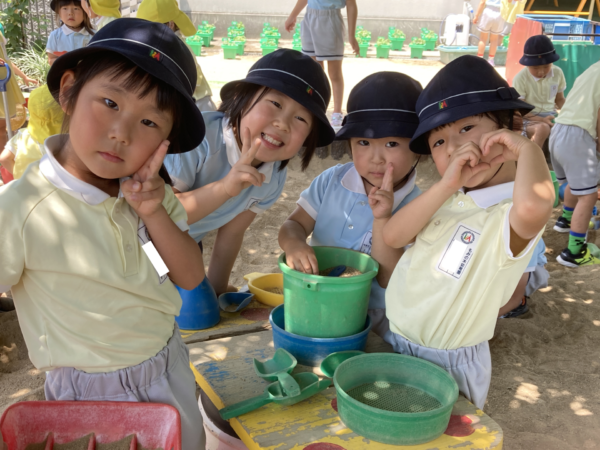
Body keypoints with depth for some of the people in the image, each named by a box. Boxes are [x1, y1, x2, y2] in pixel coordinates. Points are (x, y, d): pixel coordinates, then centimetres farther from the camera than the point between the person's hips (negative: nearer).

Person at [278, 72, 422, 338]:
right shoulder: (332, 181, -2)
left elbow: (390, 280, -16)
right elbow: (295, 224, -3)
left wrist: (381, 220, -29)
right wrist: (293, 244, -27)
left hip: (371, 321, 0)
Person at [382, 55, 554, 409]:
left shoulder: (510, 216, -23)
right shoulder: (450, 200, -1)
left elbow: (533, 205, -49)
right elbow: (393, 237, -13)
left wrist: (528, 148, -30)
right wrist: (446, 185, -23)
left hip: (449, 364, -6)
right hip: (394, 341, 7)